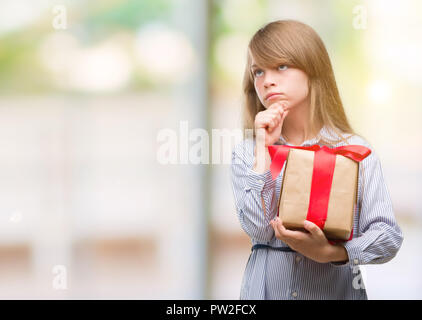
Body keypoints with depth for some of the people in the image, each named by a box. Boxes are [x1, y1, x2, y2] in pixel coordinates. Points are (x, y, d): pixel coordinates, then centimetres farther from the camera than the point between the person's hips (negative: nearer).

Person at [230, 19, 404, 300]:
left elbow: (389, 236, -10)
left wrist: (331, 252, -26)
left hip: (335, 286, -1)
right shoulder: (247, 153, 1)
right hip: (267, 285, 1)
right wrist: (264, 148, -11)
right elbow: (258, 229, -12)